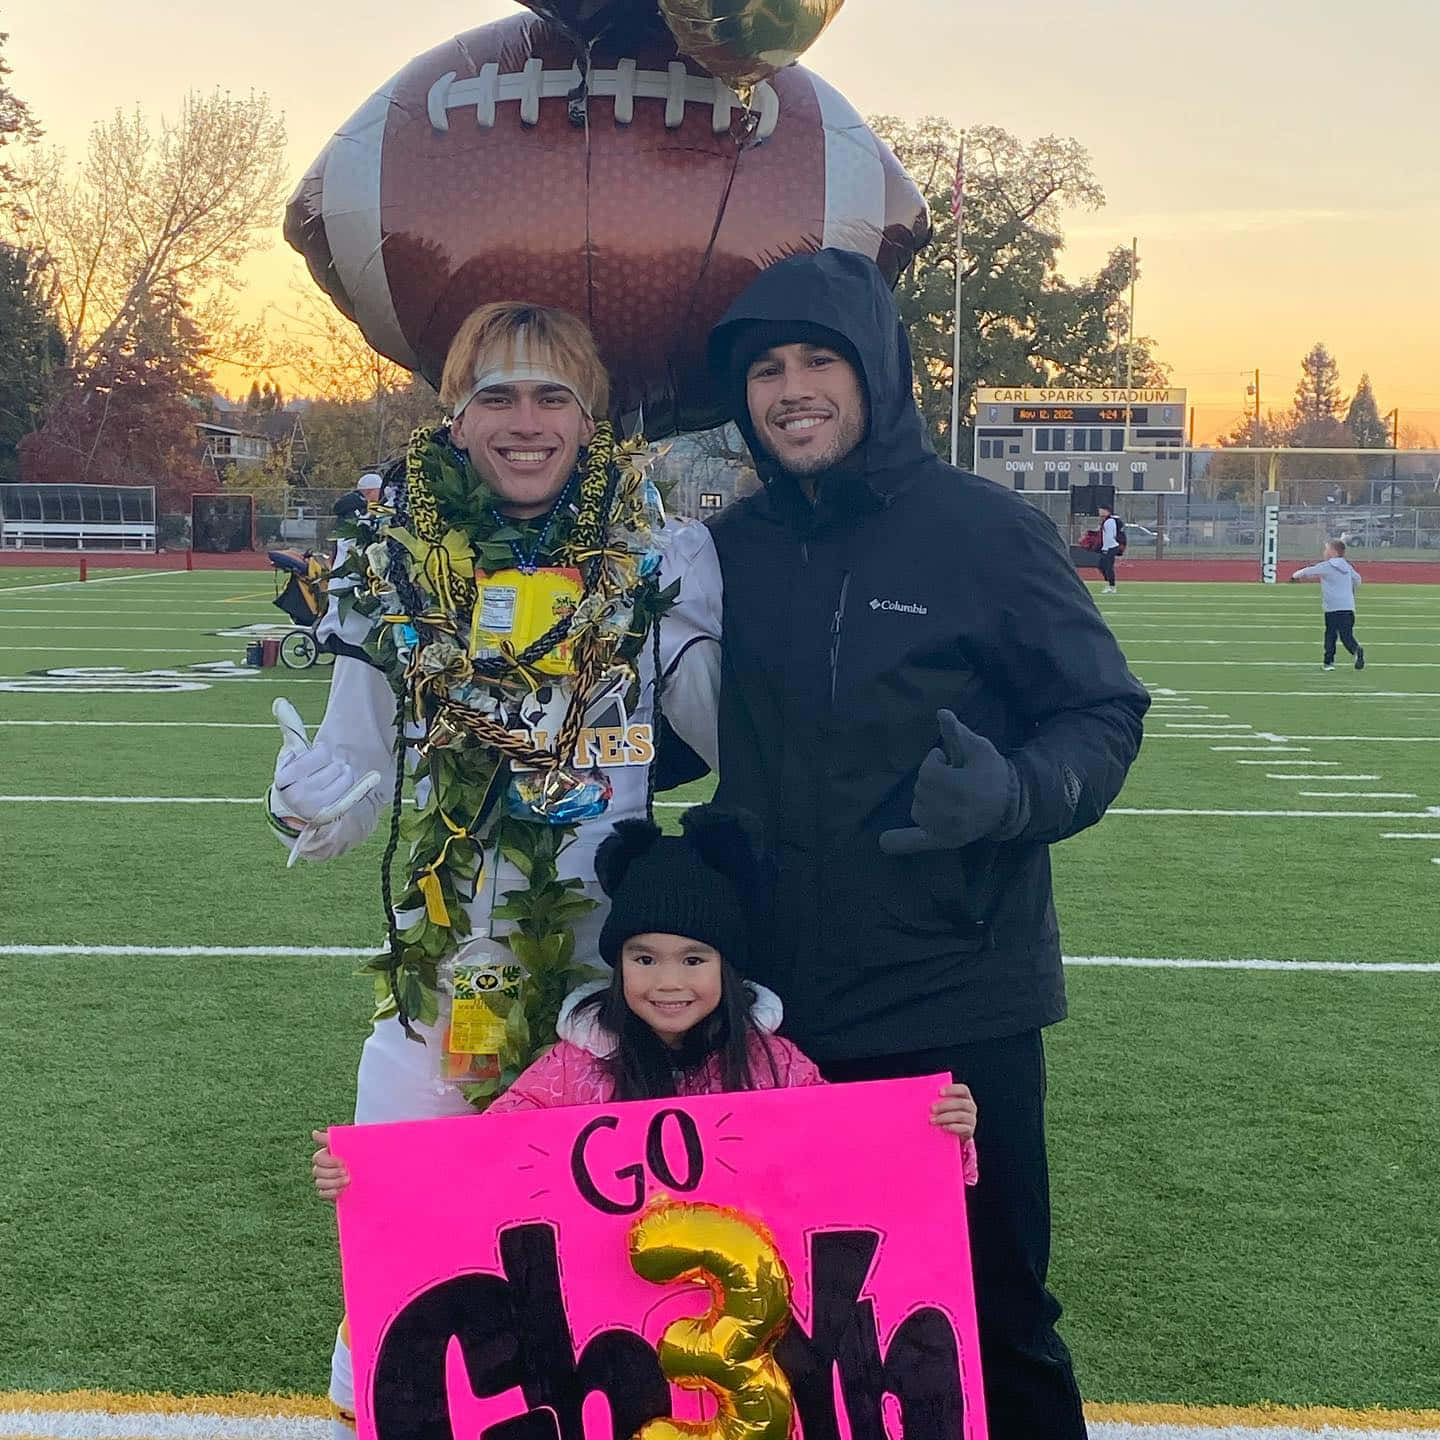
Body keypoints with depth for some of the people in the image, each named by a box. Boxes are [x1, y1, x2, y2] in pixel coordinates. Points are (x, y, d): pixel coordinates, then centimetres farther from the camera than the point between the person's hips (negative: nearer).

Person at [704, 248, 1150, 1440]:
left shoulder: (986, 530, -7)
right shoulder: (730, 550, 6)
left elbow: (1104, 713, -5)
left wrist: (1008, 791, -23)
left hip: (959, 1006, -4)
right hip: (778, 1006, 4)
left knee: (996, 1320, 8)